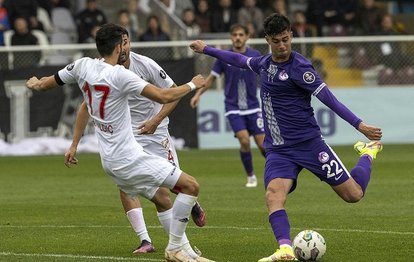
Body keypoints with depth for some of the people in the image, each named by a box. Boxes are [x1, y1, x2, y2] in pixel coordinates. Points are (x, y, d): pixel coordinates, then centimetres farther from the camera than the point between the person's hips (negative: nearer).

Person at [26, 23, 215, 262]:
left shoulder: (83, 66, 1)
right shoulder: (120, 75, -19)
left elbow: (47, 84, 16)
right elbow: (164, 97, -23)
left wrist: (36, 83, 41)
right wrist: (193, 85, -5)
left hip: (110, 160, 9)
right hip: (129, 159, -9)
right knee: (191, 186, -8)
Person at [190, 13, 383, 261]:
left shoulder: (299, 66, -13)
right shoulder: (264, 63, 8)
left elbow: (328, 97, -17)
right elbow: (240, 60, 30)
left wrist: (359, 125, -24)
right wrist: (207, 50, 39)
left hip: (308, 143, -5)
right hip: (278, 150, 5)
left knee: (353, 194, -2)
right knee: (274, 193, -24)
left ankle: (368, 153, 29)